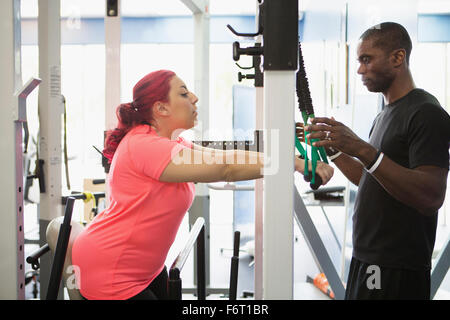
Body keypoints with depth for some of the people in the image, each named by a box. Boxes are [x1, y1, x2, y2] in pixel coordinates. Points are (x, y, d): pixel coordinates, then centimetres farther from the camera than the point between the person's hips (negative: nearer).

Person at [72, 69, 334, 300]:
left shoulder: (173, 143, 10)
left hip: (147, 266, 9)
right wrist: (294, 162, -28)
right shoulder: (144, 145, -24)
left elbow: (223, 157, 1)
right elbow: (224, 167, -29)